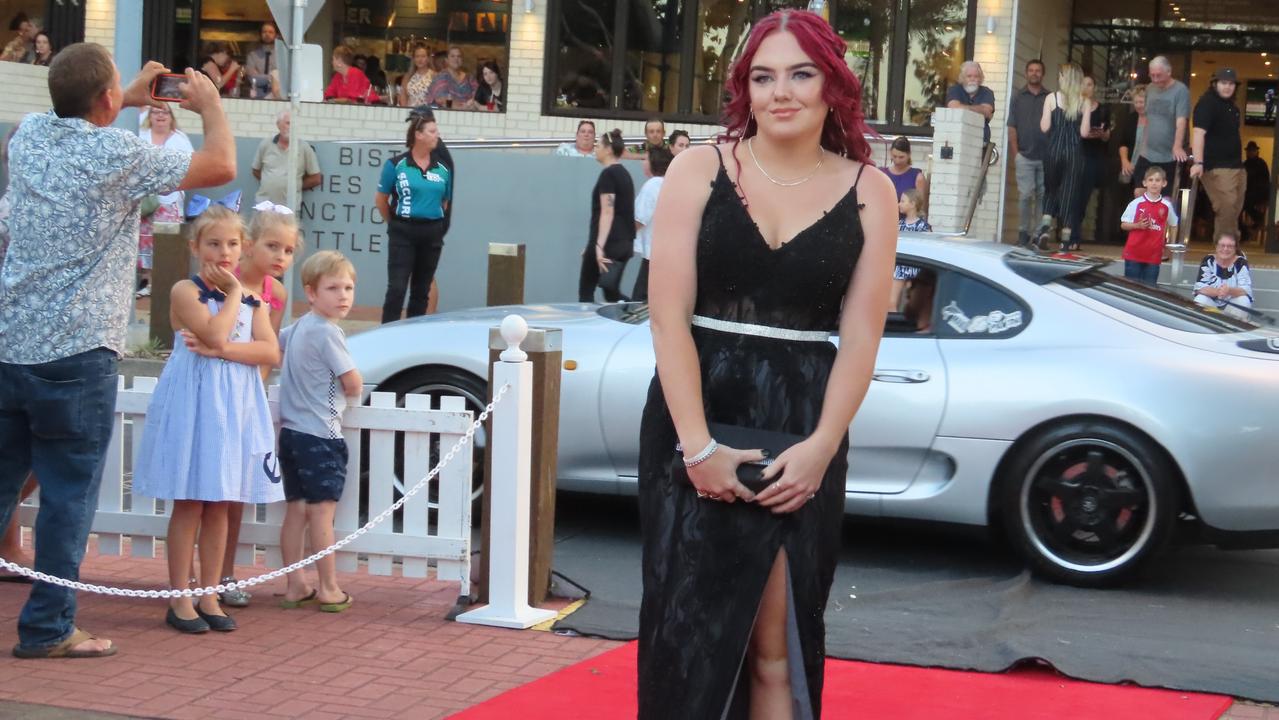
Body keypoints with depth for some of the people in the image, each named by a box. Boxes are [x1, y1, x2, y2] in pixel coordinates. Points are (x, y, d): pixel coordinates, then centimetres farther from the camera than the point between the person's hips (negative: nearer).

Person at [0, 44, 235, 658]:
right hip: (76, 353, -6)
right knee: (69, 495, 3)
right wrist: (210, 103, 16)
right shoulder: (119, 153, -11)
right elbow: (220, 167, 0)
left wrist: (129, 100, 32)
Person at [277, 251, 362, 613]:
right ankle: (328, 589, 1)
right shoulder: (326, 332, -15)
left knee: (296, 509, 10)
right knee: (322, 512, -3)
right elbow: (353, 384, -11)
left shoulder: (297, 327, 10)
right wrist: (353, 395, 8)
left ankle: (295, 586, 14)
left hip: (291, 430, 9)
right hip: (319, 434, -9)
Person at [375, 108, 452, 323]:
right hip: (403, 234, -4)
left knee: (421, 291, 10)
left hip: (432, 234, 4)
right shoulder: (396, 165, -5)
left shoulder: (444, 168, 4)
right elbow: (381, 200, 5)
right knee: (396, 289, -7)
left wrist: (431, 222, 10)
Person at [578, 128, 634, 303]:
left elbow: (607, 212, -20)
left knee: (586, 289, 4)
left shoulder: (608, 174, -12)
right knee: (612, 292, 9)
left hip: (608, 242, -8)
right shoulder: (624, 174, 15)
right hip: (625, 242, 8)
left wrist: (599, 246, -25)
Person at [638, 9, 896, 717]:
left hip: (803, 433, 1)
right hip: (695, 422, 0)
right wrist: (697, 445, -14)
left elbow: (861, 335, 0)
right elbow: (669, 315, -7)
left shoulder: (869, 192, 3)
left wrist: (820, 447, -11)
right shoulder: (700, 170, 0)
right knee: (691, 631, 2)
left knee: (777, 650, 2)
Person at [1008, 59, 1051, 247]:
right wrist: (1015, 154, -2)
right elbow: (1012, 128, 6)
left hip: (1046, 156, 1)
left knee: (1043, 196, 3)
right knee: (1025, 195, -6)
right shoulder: (1018, 97, 8)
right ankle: (1023, 233, -1)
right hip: (1025, 156, -1)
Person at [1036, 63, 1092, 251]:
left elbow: (1044, 127, -5)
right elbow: (1084, 132, -5)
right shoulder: (1084, 102, -2)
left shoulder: (1051, 98, -3)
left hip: (1054, 150, 0)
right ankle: (1066, 239, 3)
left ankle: (1046, 225, -4)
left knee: (1051, 189, 17)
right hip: (1074, 152, 0)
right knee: (1070, 193, 5)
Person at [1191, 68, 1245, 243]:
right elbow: (1198, 132, -25)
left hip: (1235, 165, 9)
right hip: (1217, 167, -9)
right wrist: (1198, 162, -37)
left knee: (1234, 210, 13)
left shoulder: (1231, 105, 16)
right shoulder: (1207, 103, -12)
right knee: (1226, 209, -16)